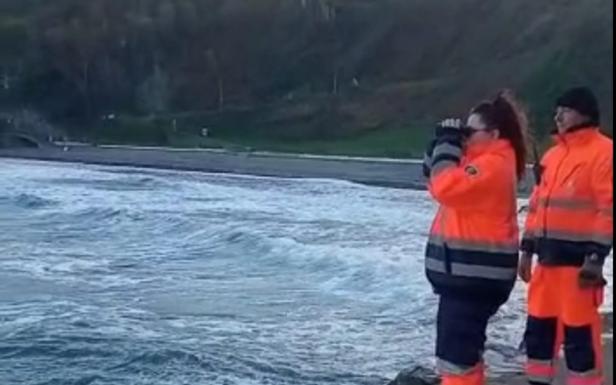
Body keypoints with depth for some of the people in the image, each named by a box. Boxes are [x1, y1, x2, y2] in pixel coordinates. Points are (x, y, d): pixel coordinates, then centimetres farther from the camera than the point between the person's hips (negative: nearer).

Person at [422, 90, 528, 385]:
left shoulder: (493, 164, -16)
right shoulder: (482, 160, 16)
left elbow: (446, 187, -27)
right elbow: (433, 176, 19)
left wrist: (448, 144, -16)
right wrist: (442, 143, 5)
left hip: (476, 271, -11)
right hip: (467, 269, 11)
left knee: (455, 348, -10)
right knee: (464, 343, 20)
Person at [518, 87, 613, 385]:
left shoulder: (603, 152, -8)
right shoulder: (553, 154, 17)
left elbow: (608, 209, -14)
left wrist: (596, 256, -18)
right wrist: (527, 249, 17)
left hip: (579, 258, -8)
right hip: (548, 257, 8)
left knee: (579, 333, -4)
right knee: (539, 328, 14)